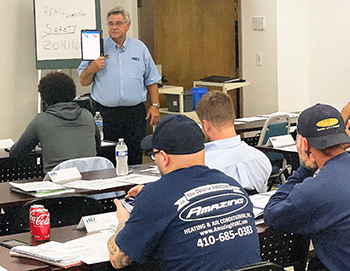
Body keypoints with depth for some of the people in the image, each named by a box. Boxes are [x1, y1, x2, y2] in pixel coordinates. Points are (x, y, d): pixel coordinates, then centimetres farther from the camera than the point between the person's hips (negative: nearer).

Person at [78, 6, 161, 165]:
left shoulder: (140, 48, 10)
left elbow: (151, 80, 14)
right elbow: (83, 81, 5)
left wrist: (155, 105, 5)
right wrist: (92, 69, -14)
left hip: (135, 113, 1)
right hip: (105, 114, -1)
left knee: (135, 161, 3)